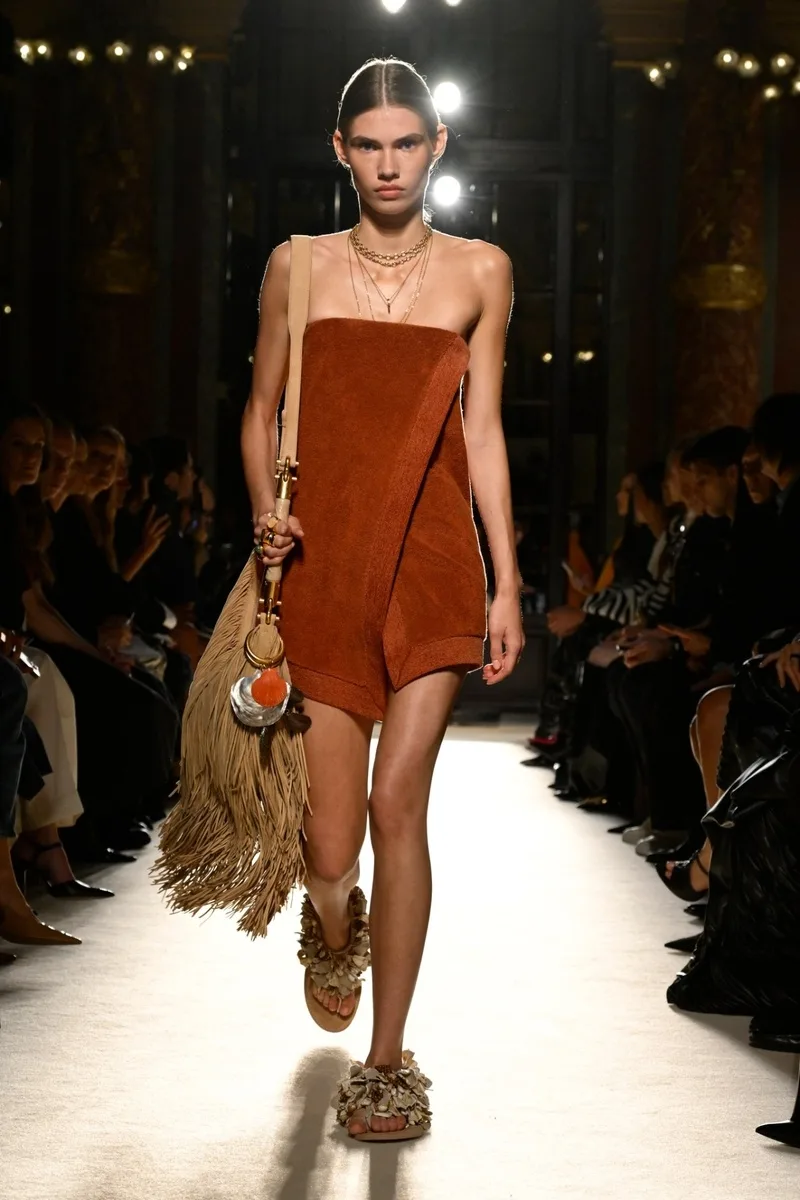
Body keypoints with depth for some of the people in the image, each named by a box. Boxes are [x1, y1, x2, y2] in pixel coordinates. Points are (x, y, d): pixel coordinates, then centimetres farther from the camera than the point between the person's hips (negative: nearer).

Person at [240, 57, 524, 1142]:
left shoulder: (479, 271, 7)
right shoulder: (297, 267, 8)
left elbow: (482, 431, 7)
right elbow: (262, 408, 15)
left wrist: (507, 585, 4)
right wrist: (265, 509, -3)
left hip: (434, 563, 0)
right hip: (323, 566, 1)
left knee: (398, 804, -8)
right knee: (332, 841, -2)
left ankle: (388, 1058, 6)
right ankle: (333, 930, 36)